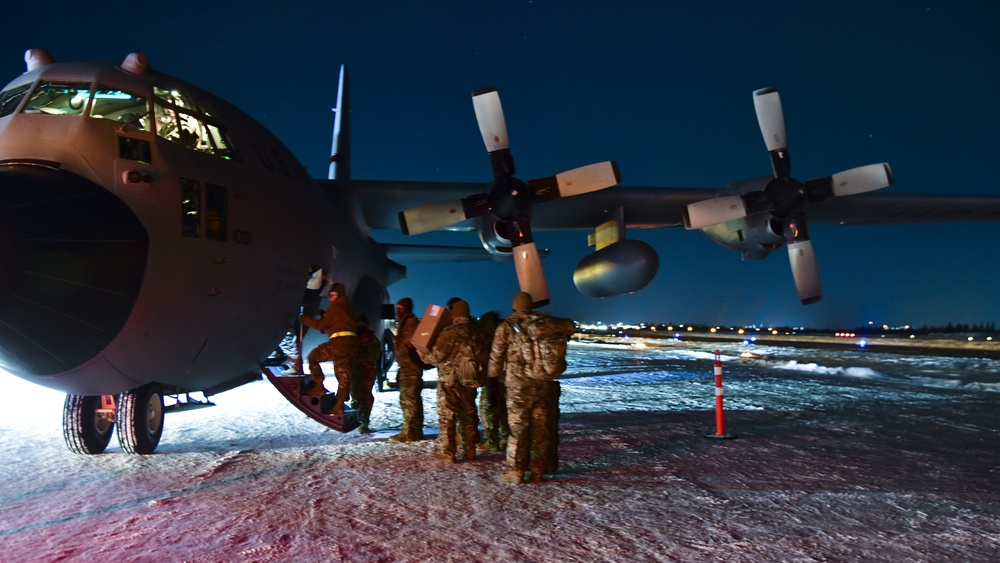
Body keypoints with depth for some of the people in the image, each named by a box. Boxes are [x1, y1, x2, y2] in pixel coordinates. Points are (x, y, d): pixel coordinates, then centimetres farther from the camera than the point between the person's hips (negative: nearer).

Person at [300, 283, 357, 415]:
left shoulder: (335, 307, -3)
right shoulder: (348, 308, 23)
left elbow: (322, 325, -4)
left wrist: (305, 319, 6)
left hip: (339, 343, -8)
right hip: (352, 344, 9)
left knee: (313, 356, 8)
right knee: (343, 375, 8)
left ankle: (319, 386, 5)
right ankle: (339, 405, 9)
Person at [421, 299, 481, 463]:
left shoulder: (449, 332, -14)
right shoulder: (476, 332, 3)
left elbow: (437, 356, -15)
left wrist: (424, 356, 2)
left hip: (449, 380, -5)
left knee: (446, 416, 2)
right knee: (468, 415, 13)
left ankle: (448, 453, 4)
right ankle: (470, 451, 19)